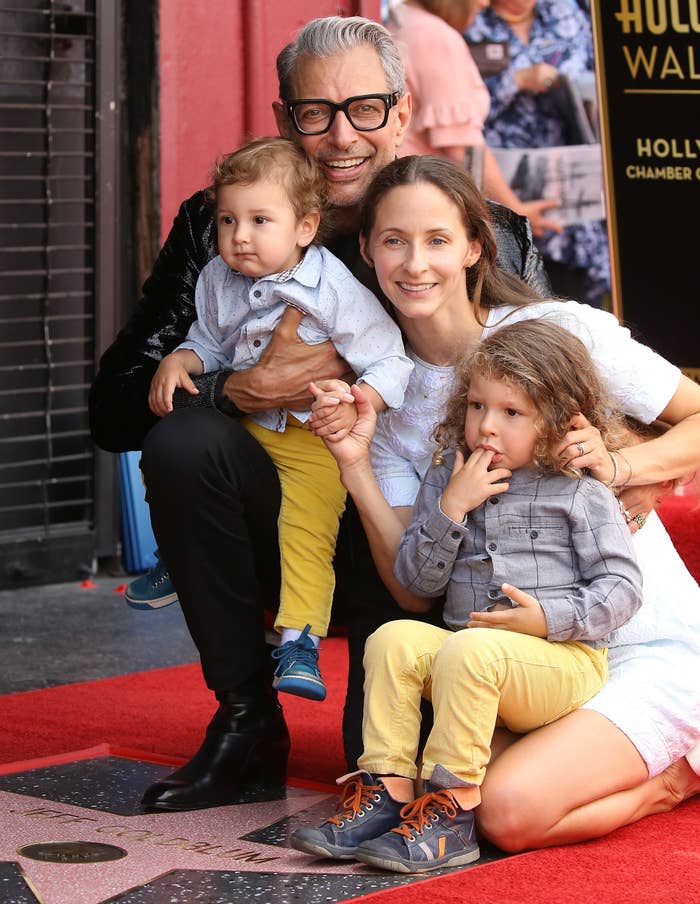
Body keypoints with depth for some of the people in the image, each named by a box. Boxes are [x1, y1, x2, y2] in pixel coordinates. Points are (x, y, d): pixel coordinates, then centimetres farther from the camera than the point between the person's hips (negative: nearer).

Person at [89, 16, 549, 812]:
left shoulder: (491, 236, -6)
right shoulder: (218, 230, -5)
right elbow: (115, 408, -11)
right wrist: (250, 389, -29)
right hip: (281, 535, 2)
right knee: (181, 441, -27)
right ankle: (247, 724, -11)